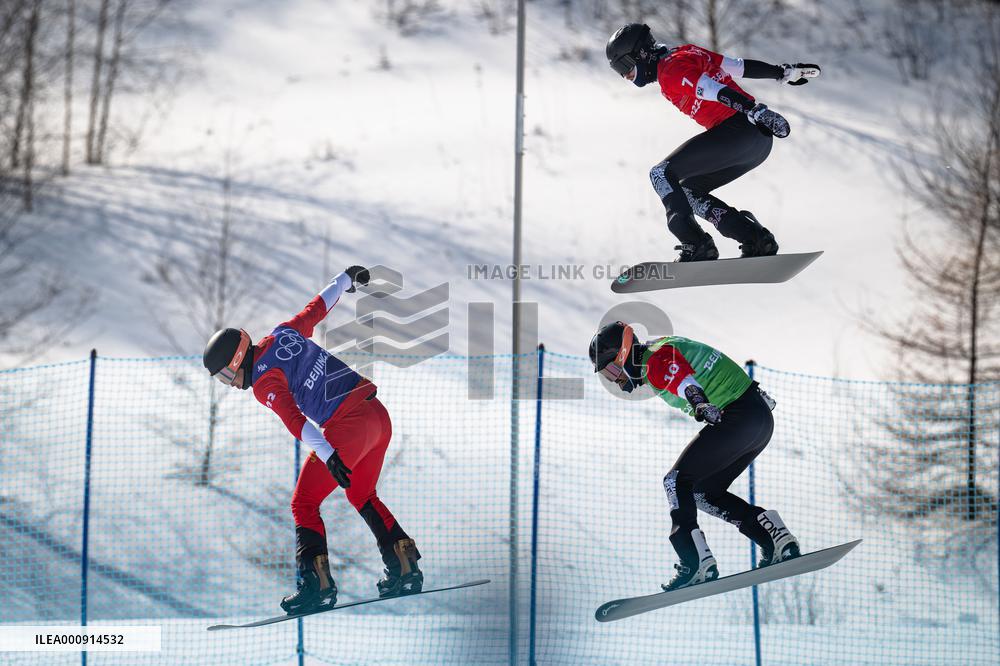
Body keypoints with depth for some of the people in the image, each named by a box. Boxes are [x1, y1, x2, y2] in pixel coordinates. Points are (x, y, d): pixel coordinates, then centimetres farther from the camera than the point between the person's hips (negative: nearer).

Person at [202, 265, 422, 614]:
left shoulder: (264, 381, -10)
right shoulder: (284, 333, 11)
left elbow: (294, 419, -25)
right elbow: (318, 306, 25)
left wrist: (327, 454, -37)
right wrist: (346, 278, 43)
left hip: (348, 426, -9)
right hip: (379, 415, 9)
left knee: (304, 504, -2)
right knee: (362, 495, 27)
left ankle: (317, 582, -13)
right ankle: (405, 568, 23)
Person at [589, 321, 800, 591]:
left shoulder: (657, 362, -16)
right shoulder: (660, 350, 17)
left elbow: (684, 379, -38)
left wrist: (701, 406, -58)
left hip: (738, 419, -10)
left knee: (676, 482, -8)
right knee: (706, 492, 17)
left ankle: (697, 563, -17)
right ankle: (776, 539, 10)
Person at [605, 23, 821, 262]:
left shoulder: (670, 71, -9)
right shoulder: (686, 53, 20)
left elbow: (717, 92, -21)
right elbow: (738, 66, 22)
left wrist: (758, 112, -30)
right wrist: (785, 72, 24)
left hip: (737, 132, -10)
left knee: (662, 174, -5)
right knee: (688, 192, 17)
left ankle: (696, 245, -14)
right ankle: (757, 240, 6)